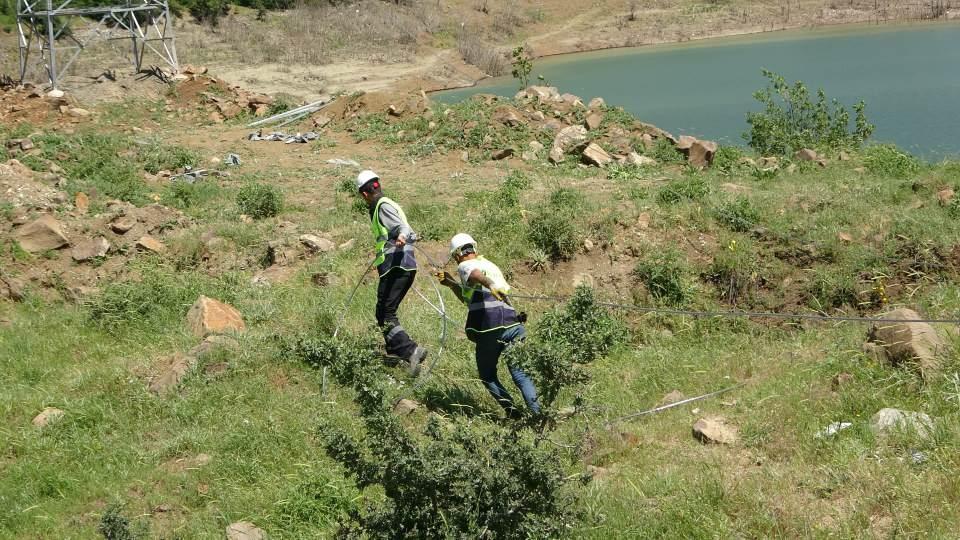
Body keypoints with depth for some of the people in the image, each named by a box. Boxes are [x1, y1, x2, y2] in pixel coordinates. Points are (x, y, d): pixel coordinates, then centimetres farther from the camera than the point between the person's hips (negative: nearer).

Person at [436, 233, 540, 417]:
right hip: (512, 323, 6)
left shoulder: (465, 266, 9)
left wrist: (490, 285, -38)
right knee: (520, 373, 2)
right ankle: (536, 411, -17)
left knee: (487, 375, 11)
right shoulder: (490, 265, 33)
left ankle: (510, 408, -5)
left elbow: (477, 275, -18)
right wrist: (451, 283, 43)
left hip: (490, 327, -6)